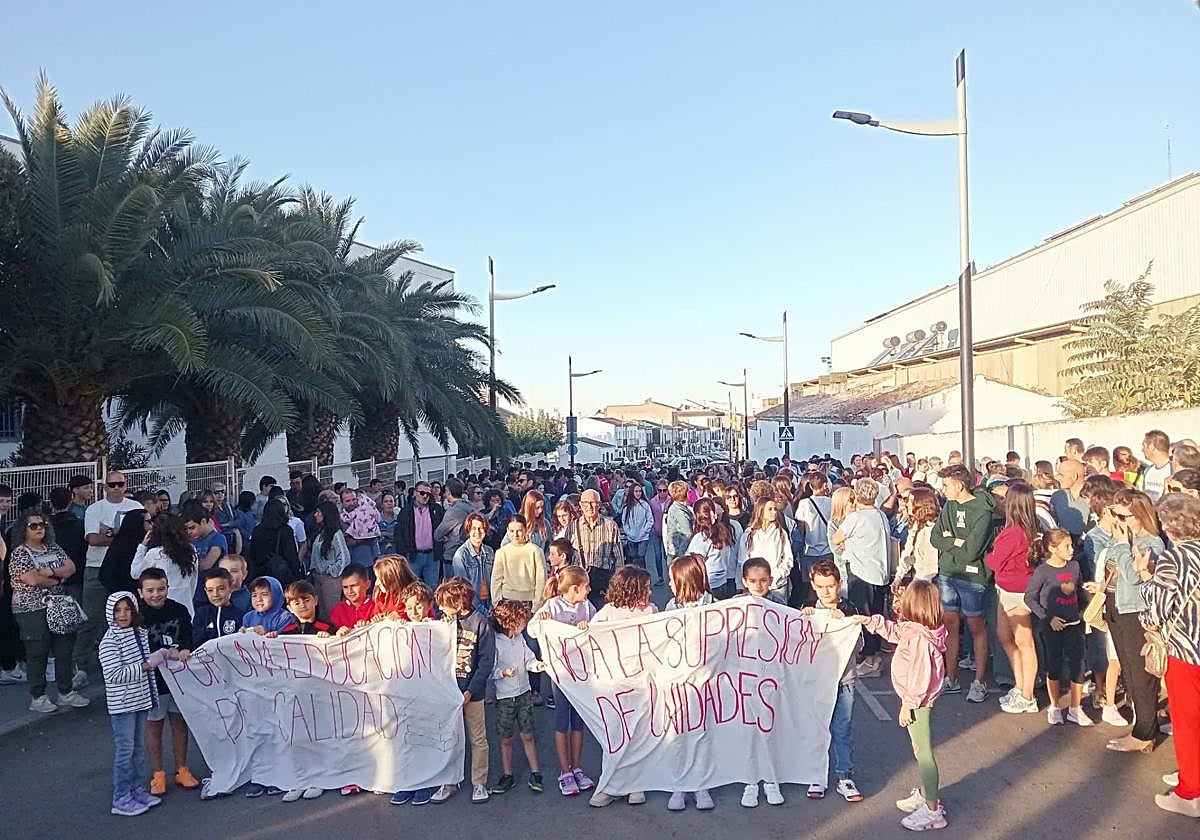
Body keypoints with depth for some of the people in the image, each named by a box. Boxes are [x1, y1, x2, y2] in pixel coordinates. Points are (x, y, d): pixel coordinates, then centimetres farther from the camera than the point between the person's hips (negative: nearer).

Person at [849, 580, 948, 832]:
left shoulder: (920, 638, -29)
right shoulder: (914, 629, 0)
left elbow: (920, 677, -26)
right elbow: (895, 631, 20)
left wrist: (908, 705, -19)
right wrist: (870, 621, 14)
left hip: (917, 701, -10)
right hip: (917, 699, 10)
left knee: (923, 752, 0)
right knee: (920, 749, 23)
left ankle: (933, 811, 10)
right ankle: (924, 794, 39)